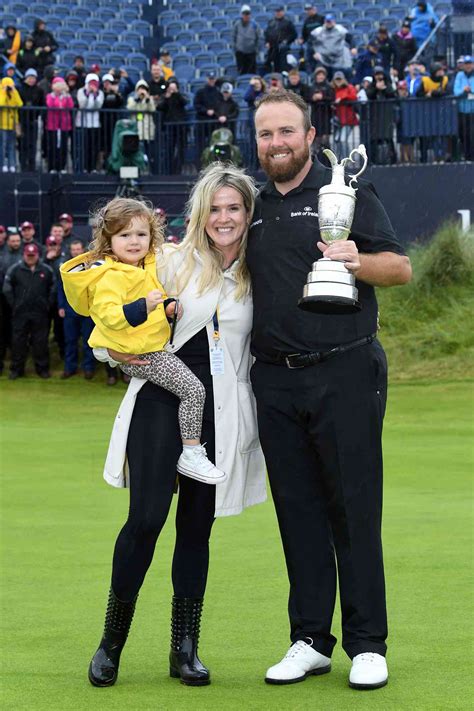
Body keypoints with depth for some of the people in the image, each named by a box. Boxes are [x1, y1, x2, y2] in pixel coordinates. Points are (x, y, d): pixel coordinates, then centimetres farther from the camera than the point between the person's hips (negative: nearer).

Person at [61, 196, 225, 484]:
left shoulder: (146, 267, 10)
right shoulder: (111, 276, -20)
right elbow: (108, 314, -31)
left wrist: (167, 308, 5)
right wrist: (144, 306, -40)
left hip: (154, 345, 11)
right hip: (141, 355, -11)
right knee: (194, 390, -18)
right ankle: (192, 454, -12)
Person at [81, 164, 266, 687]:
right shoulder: (172, 262, 2)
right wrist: (121, 352, -6)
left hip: (220, 408, 2)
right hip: (162, 400, -2)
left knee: (197, 524, 6)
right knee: (146, 517, -9)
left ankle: (184, 648, 13)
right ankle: (112, 639, 4)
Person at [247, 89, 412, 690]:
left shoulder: (347, 194, 1)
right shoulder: (254, 208, 17)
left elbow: (401, 268, -4)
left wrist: (358, 262, -24)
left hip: (344, 374, -5)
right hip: (276, 380, 5)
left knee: (354, 507, -3)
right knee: (298, 509, 7)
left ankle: (367, 644, 3)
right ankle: (310, 640, 13)